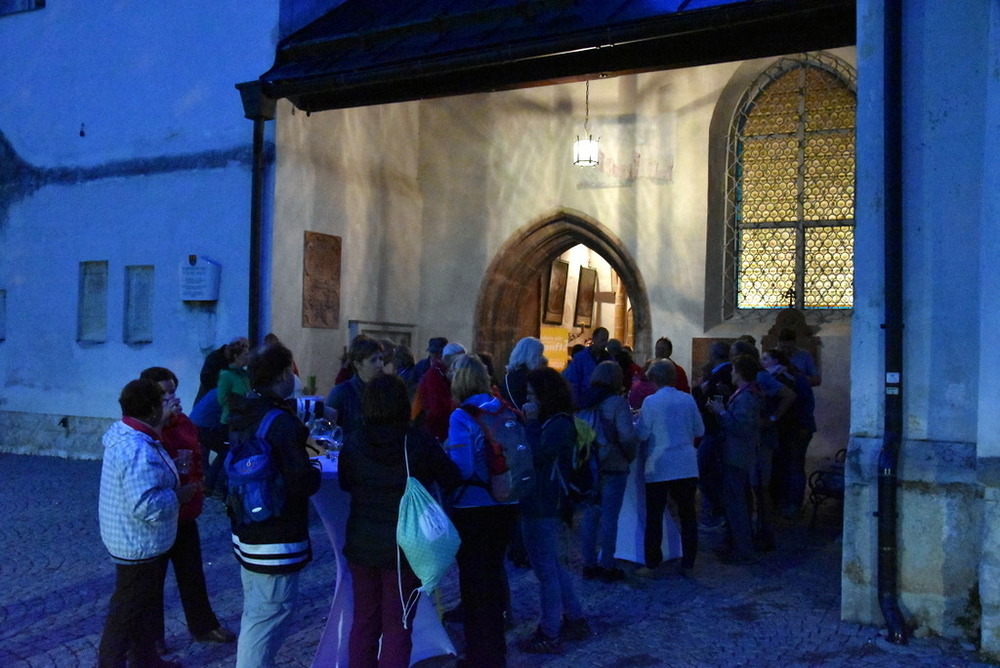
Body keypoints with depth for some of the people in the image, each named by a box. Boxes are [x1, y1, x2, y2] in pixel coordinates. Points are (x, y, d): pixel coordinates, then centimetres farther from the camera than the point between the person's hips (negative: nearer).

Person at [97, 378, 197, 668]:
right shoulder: (139, 451, -32)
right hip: (140, 545, -11)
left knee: (146, 604, 24)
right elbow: (147, 505, -36)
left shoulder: (122, 433, 2)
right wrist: (179, 495, -22)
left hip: (137, 541, 11)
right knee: (127, 611, 7)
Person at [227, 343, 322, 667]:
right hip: (277, 539, -9)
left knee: (255, 613, 22)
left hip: (245, 532, 9)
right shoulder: (283, 423, -22)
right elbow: (303, 482, -27)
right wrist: (315, 472, -4)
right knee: (269, 617, 1)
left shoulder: (240, 416, 5)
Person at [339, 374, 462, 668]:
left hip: (362, 544, 3)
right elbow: (452, 481, -2)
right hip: (404, 546, -2)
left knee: (364, 620, 17)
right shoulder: (420, 444, -14)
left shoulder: (352, 445, -7)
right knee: (397, 626, 7)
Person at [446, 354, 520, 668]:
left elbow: (461, 468, -21)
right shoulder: (505, 411, 3)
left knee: (474, 579, 7)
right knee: (494, 572, 21)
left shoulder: (461, 417, -15)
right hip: (505, 505, 6)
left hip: (473, 508, -6)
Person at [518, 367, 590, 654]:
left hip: (542, 505, -10)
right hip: (540, 501, 10)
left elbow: (537, 455, -26)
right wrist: (532, 423, -1)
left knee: (545, 569, 0)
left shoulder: (559, 424, -17)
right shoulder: (553, 421, 12)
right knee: (552, 565, 20)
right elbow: (535, 454, 10)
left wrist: (531, 423, -20)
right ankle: (575, 619, 31)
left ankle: (550, 636, 12)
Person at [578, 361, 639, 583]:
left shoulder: (585, 403, 1)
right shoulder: (617, 403, -12)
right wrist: (630, 456, -4)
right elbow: (628, 437, -21)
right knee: (609, 518, 5)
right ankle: (607, 567, 12)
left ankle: (589, 565, 20)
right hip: (613, 467, -4)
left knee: (590, 515, 13)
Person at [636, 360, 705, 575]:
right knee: (688, 514, 11)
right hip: (686, 466, 3)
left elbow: (642, 433, -9)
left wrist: (638, 418, 9)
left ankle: (651, 563, 9)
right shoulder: (688, 399, 2)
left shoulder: (651, 401, -10)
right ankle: (688, 563, 15)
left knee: (654, 516, 5)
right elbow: (699, 431, 9)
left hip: (658, 467, -3)